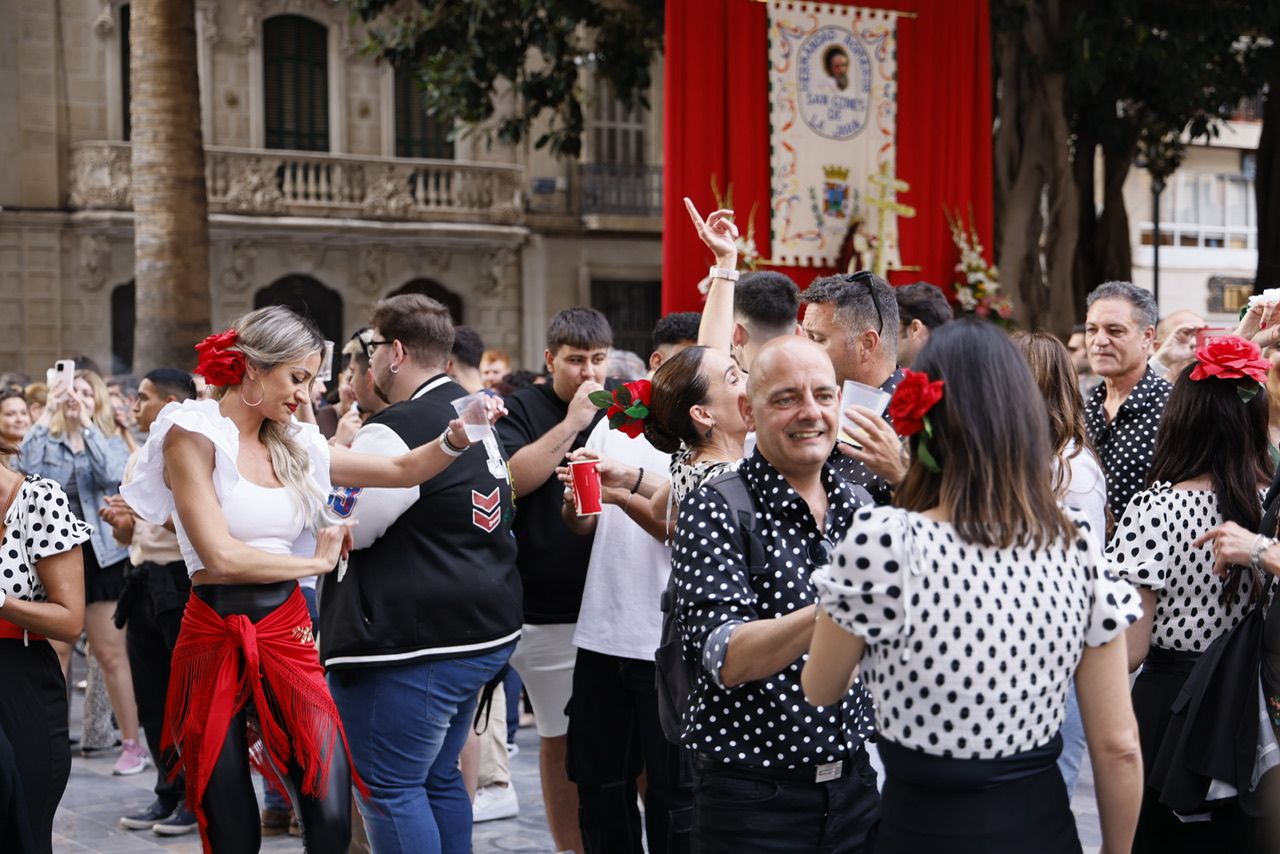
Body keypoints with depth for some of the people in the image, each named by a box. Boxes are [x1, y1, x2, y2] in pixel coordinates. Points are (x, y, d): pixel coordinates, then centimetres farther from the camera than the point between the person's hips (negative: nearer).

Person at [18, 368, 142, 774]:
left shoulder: (110, 442, 5)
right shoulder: (48, 442, 8)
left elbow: (113, 474, -16)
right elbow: (25, 468, -13)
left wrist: (86, 424, -16)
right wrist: (46, 415, -14)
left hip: (101, 555, -2)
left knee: (111, 653, 0)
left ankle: (132, 743, 6)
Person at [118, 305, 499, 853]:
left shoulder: (295, 444, 11)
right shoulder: (193, 435, -7)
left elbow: (403, 470, 10)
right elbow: (220, 555, -15)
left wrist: (456, 438, -10)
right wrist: (316, 561, -3)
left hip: (287, 633, 5)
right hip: (214, 637, -4)